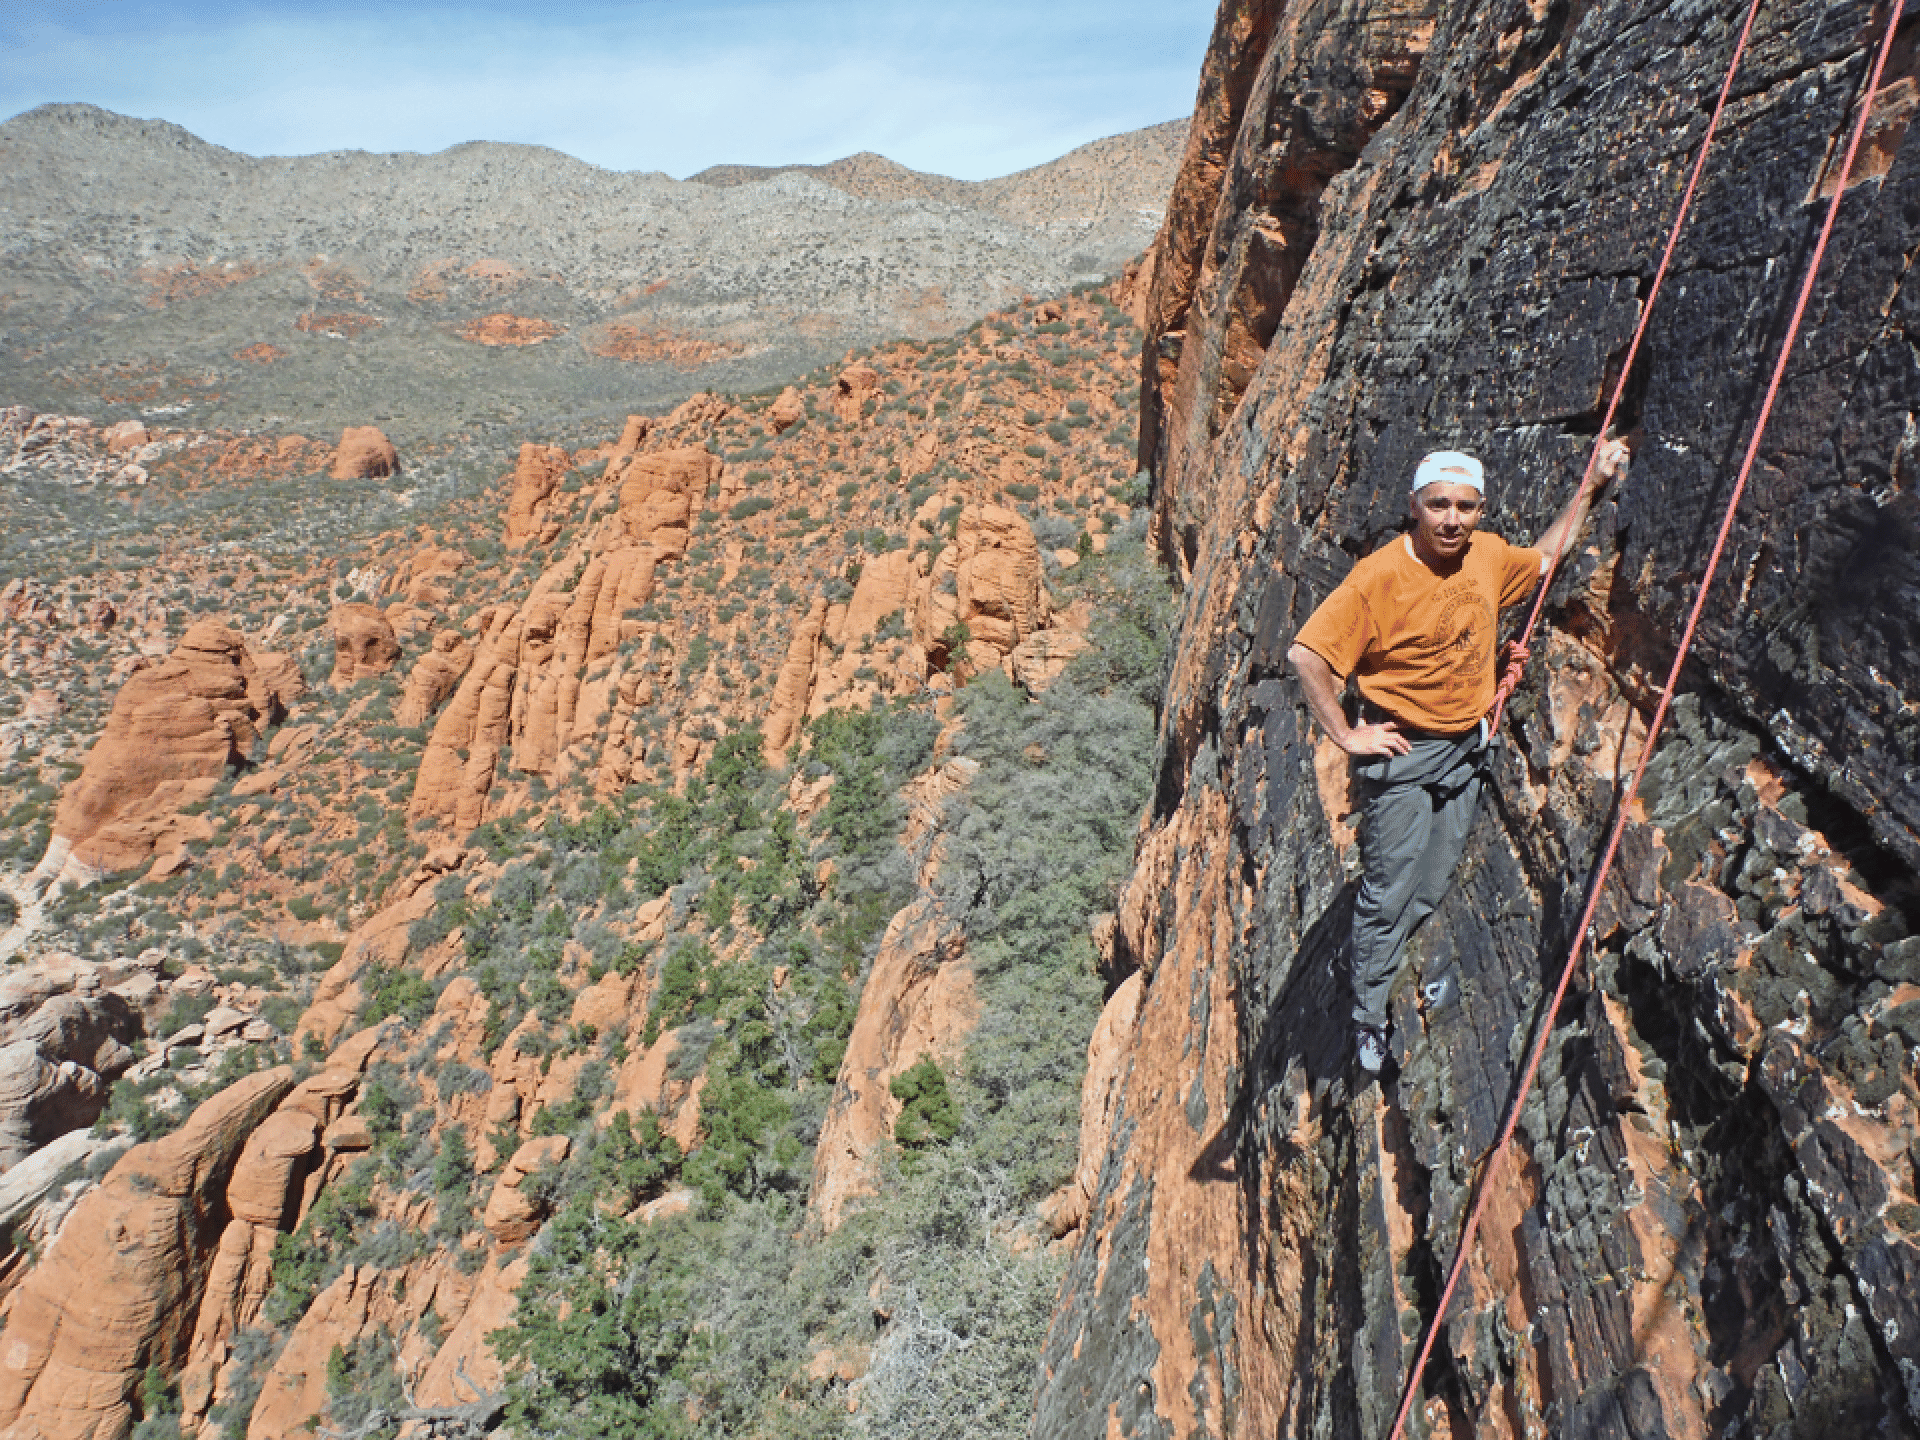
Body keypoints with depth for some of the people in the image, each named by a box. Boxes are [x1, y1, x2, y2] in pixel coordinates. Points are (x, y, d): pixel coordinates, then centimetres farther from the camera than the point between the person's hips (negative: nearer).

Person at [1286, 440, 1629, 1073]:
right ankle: (1368, 1019, 16)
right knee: (1389, 891, 1)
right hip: (1401, 753, -6)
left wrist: (1589, 488, 17)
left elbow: (1544, 560, 22)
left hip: (1465, 748, 6)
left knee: (1434, 886, 15)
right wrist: (1347, 736, -22)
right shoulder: (1380, 576, -23)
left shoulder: (1488, 555, -2)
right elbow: (1305, 653, -27)